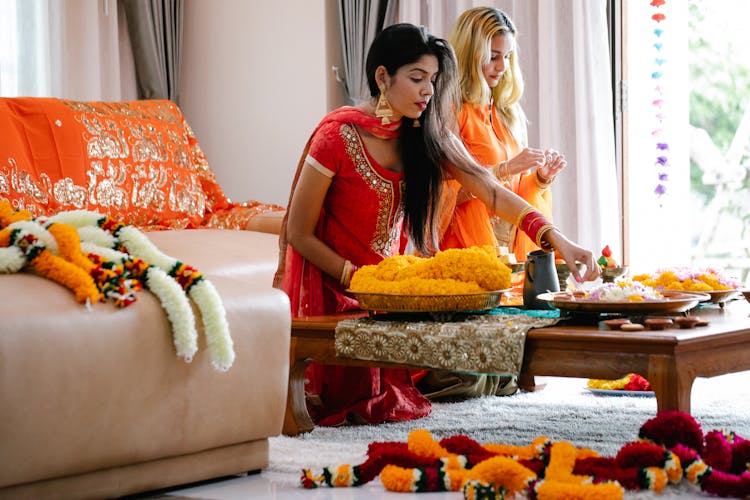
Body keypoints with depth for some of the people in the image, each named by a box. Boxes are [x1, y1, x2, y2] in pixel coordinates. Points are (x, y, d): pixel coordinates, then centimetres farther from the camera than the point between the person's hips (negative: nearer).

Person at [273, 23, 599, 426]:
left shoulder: (428, 135, -2)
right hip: (332, 289, -6)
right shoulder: (339, 134, -19)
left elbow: (491, 191, -13)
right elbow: (298, 234, -13)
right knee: (363, 398, -20)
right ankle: (298, 391, 11)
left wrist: (557, 239, -27)